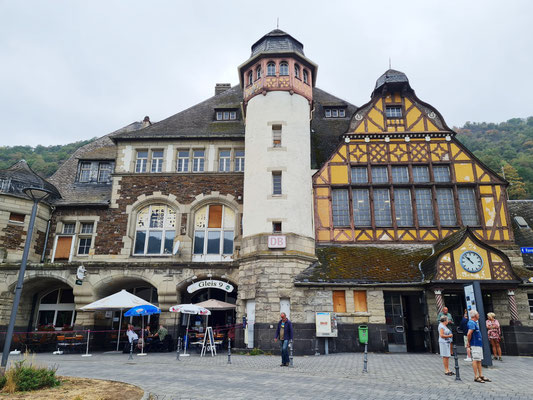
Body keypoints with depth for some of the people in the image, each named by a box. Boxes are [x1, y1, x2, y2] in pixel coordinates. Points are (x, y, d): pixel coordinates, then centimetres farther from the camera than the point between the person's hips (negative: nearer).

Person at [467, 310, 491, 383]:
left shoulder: (475, 323, 16)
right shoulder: (471, 323, -18)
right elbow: (469, 333, -30)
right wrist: (469, 342, -17)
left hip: (479, 344, 10)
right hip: (475, 344, -10)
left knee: (479, 360, 13)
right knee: (475, 360, -5)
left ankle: (481, 375, 20)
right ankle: (476, 377, -1)